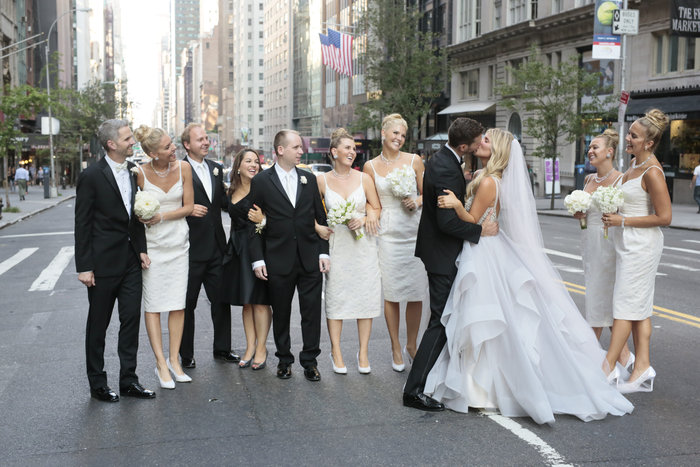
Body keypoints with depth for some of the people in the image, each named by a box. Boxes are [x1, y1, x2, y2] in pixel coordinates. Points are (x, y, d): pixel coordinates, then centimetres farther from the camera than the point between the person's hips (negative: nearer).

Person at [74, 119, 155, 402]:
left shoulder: (132, 173, 7)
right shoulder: (92, 176, -11)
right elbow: (82, 224, -10)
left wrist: (141, 250, 5)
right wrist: (84, 267, -13)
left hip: (131, 261, 6)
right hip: (104, 262, -6)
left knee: (131, 320, 7)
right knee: (98, 325, 7)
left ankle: (128, 380, 18)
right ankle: (97, 384, 19)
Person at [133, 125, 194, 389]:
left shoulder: (183, 168, -3)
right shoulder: (141, 173, -10)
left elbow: (189, 206, 0)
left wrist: (162, 216, -14)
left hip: (178, 241, 3)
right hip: (152, 243, -2)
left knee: (178, 305, 3)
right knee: (153, 305, -1)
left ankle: (174, 360, 13)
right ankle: (161, 364, 5)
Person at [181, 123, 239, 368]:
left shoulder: (216, 169, 12)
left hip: (216, 246, 6)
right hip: (191, 247, -6)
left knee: (221, 300, 12)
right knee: (187, 303, 6)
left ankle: (222, 349, 25)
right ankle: (186, 354, 18)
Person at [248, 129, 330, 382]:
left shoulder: (309, 179, 9)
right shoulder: (261, 181, -1)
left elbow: (320, 218, 11)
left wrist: (323, 252, 3)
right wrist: (258, 259, -6)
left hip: (310, 259, 2)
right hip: (279, 261, -2)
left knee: (312, 311, 3)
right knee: (280, 313, 8)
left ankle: (309, 360, 15)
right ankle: (284, 359, 23)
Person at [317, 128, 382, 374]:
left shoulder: (364, 178, 2)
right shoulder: (322, 181, 1)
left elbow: (377, 208, 8)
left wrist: (363, 220, -9)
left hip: (363, 243, 1)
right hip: (336, 245, -1)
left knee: (365, 297, 2)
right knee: (335, 297, 2)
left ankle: (363, 353, 12)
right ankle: (336, 352, 14)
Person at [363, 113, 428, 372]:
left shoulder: (414, 161, 5)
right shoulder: (371, 166, 5)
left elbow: (426, 193, 12)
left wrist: (416, 201, -8)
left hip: (415, 231, 1)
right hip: (388, 232, -1)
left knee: (416, 293, 3)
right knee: (391, 294, 1)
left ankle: (411, 345, 21)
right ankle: (396, 348, 16)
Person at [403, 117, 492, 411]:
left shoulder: (443, 159, 7)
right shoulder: (447, 170, -26)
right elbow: (447, 221, -29)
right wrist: (481, 230, -19)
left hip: (438, 248, 11)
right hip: (442, 254, -11)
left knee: (446, 315, 22)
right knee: (441, 320, -7)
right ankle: (414, 390, -5)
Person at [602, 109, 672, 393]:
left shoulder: (652, 172, -19)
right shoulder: (634, 163, 9)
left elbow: (664, 217, -20)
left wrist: (623, 221, -18)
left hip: (641, 244, -10)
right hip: (628, 242, 10)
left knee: (626, 304, -4)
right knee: (639, 307, 10)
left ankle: (608, 367, 2)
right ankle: (642, 368, 14)